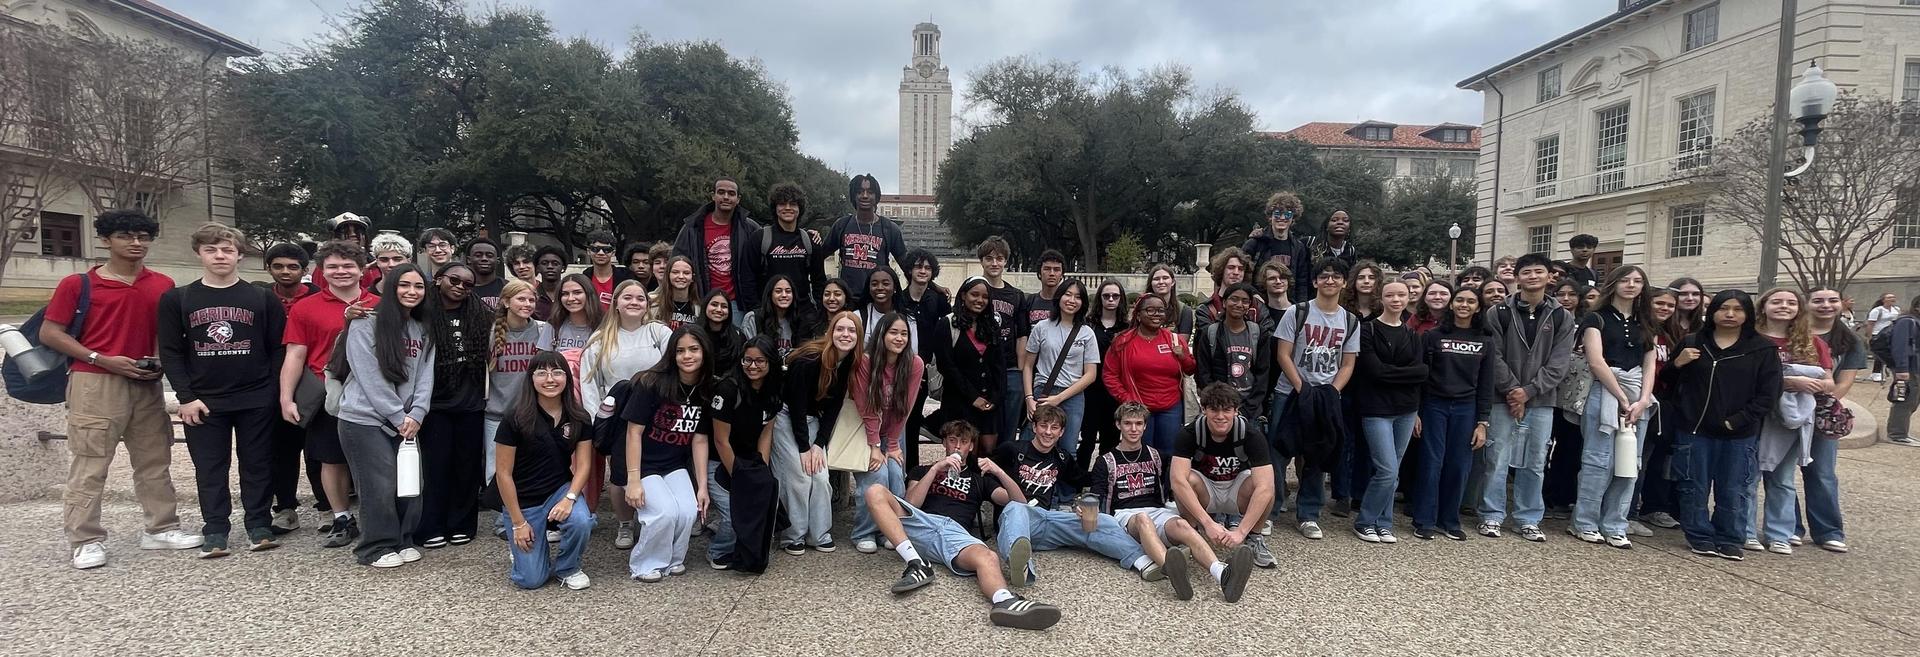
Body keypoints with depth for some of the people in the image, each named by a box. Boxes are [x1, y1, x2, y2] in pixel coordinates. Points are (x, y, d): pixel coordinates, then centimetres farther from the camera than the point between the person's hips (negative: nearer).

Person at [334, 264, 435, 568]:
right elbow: (370, 378, -12)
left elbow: (425, 377, 5)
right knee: (380, 485, -5)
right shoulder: (365, 325, -7)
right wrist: (399, 417, -11)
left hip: (405, 422, 5)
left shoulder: (424, 331, 11)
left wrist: (415, 415, -8)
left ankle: (404, 540, 20)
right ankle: (377, 548, 10)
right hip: (364, 419, -5)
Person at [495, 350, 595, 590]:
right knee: (531, 579, -6)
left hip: (560, 489, 3)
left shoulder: (579, 418, -5)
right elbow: (503, 473, -12)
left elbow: (583, 465, -3)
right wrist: (518, 522, -11)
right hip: (523, 500, -2)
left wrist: (569, 498, -23)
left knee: (581, 521, -31)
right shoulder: (516, 418, -16)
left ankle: (567, 568, 1)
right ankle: (518, 545, 29)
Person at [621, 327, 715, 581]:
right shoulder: (651, 383, -17)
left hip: (675, 466, 4)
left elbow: (699, 440, 1)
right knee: (666, 511, -24)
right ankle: (644, 564, 2)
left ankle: (673, 558, 10)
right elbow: (634, 431, -15)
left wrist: (702, 486, -3)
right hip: (642, 464, -4)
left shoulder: (705, 391, -2)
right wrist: (633, 481, -19)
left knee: (688, 512, -19)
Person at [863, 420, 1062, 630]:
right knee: (875, 492, -27)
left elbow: (1020, 502, 20)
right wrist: (936, 468, 2)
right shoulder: (923, 470, 30)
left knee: (988, 557, -36)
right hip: (923, 523, 0)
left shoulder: (979, 478, 32)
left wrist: (999, 472, 4)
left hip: (956, 532, 0)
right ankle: (917, 565, -35)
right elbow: (911, 504, 9)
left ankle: (1005, 602, -69)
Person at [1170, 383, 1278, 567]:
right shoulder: (1189, 433, -25)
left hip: (1236, 488, 1)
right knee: (1189, 480, -34)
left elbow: (1264, 488, -35)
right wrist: (1208, 523, -44)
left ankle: (1252, 538, -4)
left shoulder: (1251, 435, -26)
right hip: (1205, 488, 0)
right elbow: (1178, 480, -37)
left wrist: (1241, 532, -42)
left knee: (1265, 483, -31)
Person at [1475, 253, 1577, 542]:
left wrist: (1528, 391, -11)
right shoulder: (1498, 313, 0)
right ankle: (1492, 516, 9)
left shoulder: (1562, 317, 5)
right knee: (1498, 460, -1)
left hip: (1541, 401, 2)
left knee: (1535, 464, 8)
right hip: (1504, 399, -2)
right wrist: (1512, 391, -11)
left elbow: (1558, 363, -1)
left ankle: (1529, 519, 18)